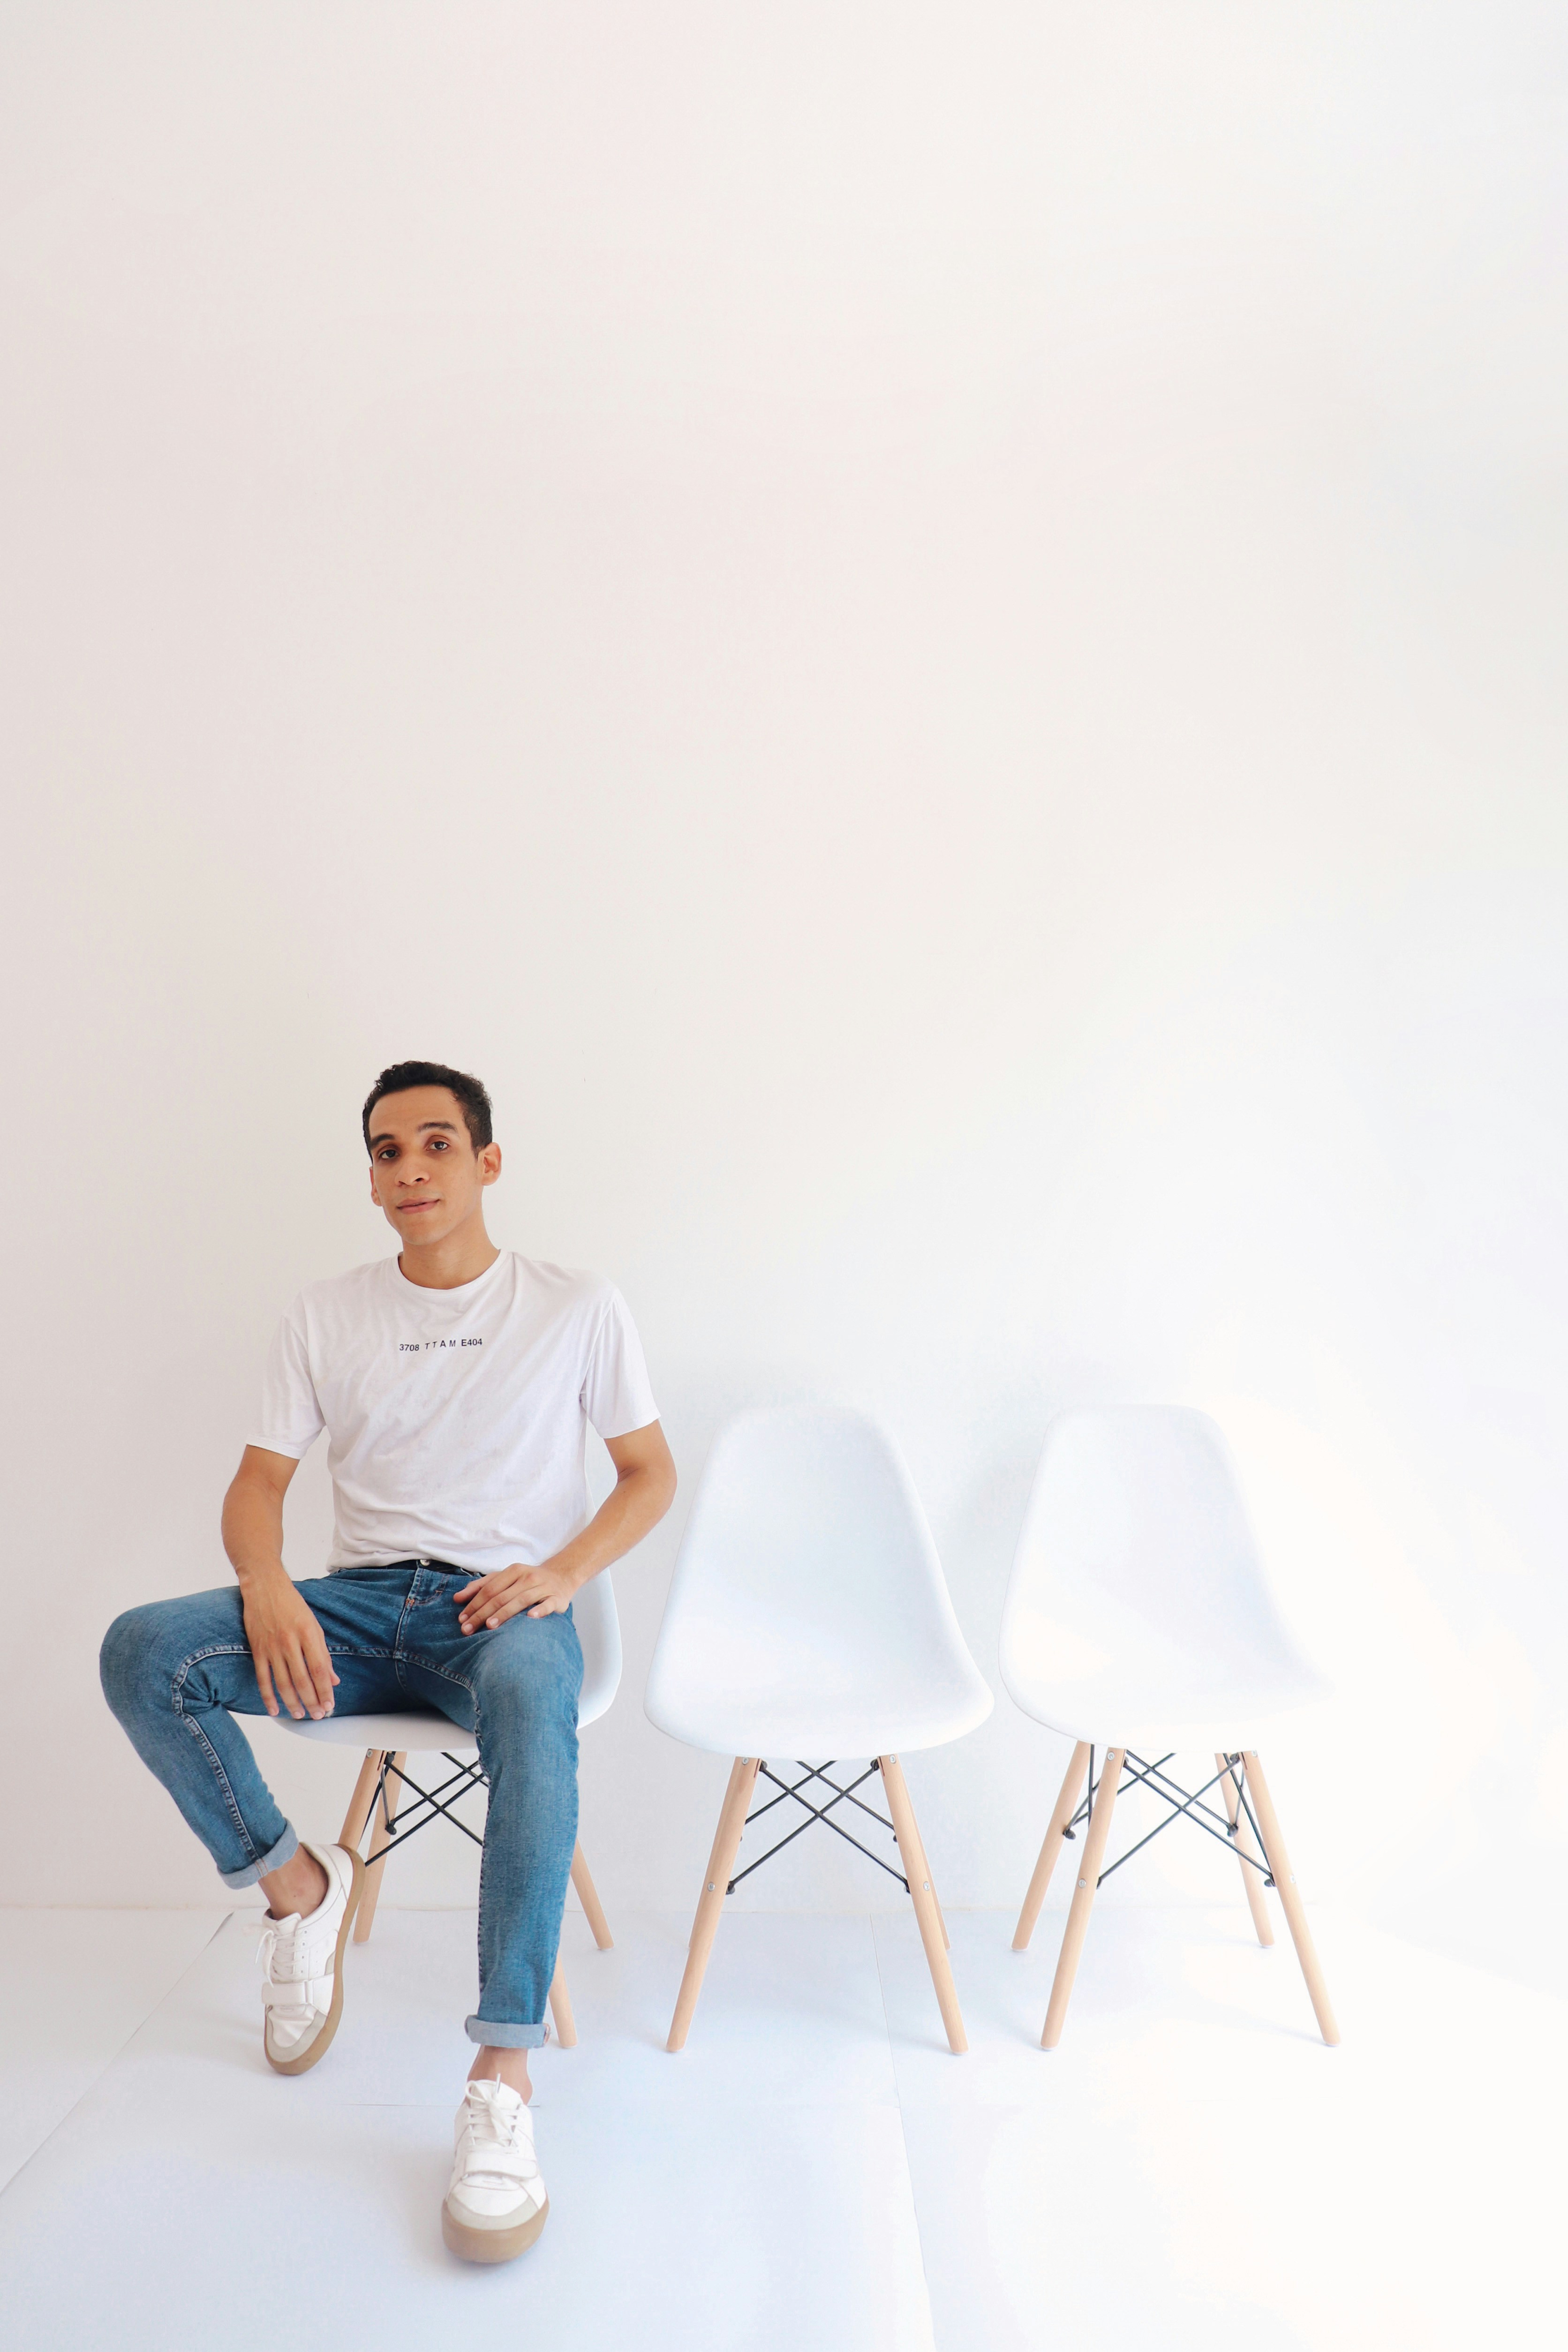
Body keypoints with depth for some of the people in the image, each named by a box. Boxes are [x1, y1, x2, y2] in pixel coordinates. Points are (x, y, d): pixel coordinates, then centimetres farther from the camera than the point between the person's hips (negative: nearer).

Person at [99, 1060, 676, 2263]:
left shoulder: (579, 1307, 3)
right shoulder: (327, 1315, 9)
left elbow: (651, 1472, 6)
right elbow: (258, 1483, 7)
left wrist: (563, 1572, -13)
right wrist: (267, 1588, -16)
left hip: (505, 1602, -3)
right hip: (360, 1602, 3)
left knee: (530, 1701, -40)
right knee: (141, 1652, -23)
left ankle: (505, 2079, -35)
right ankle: (297, 1881, 0)